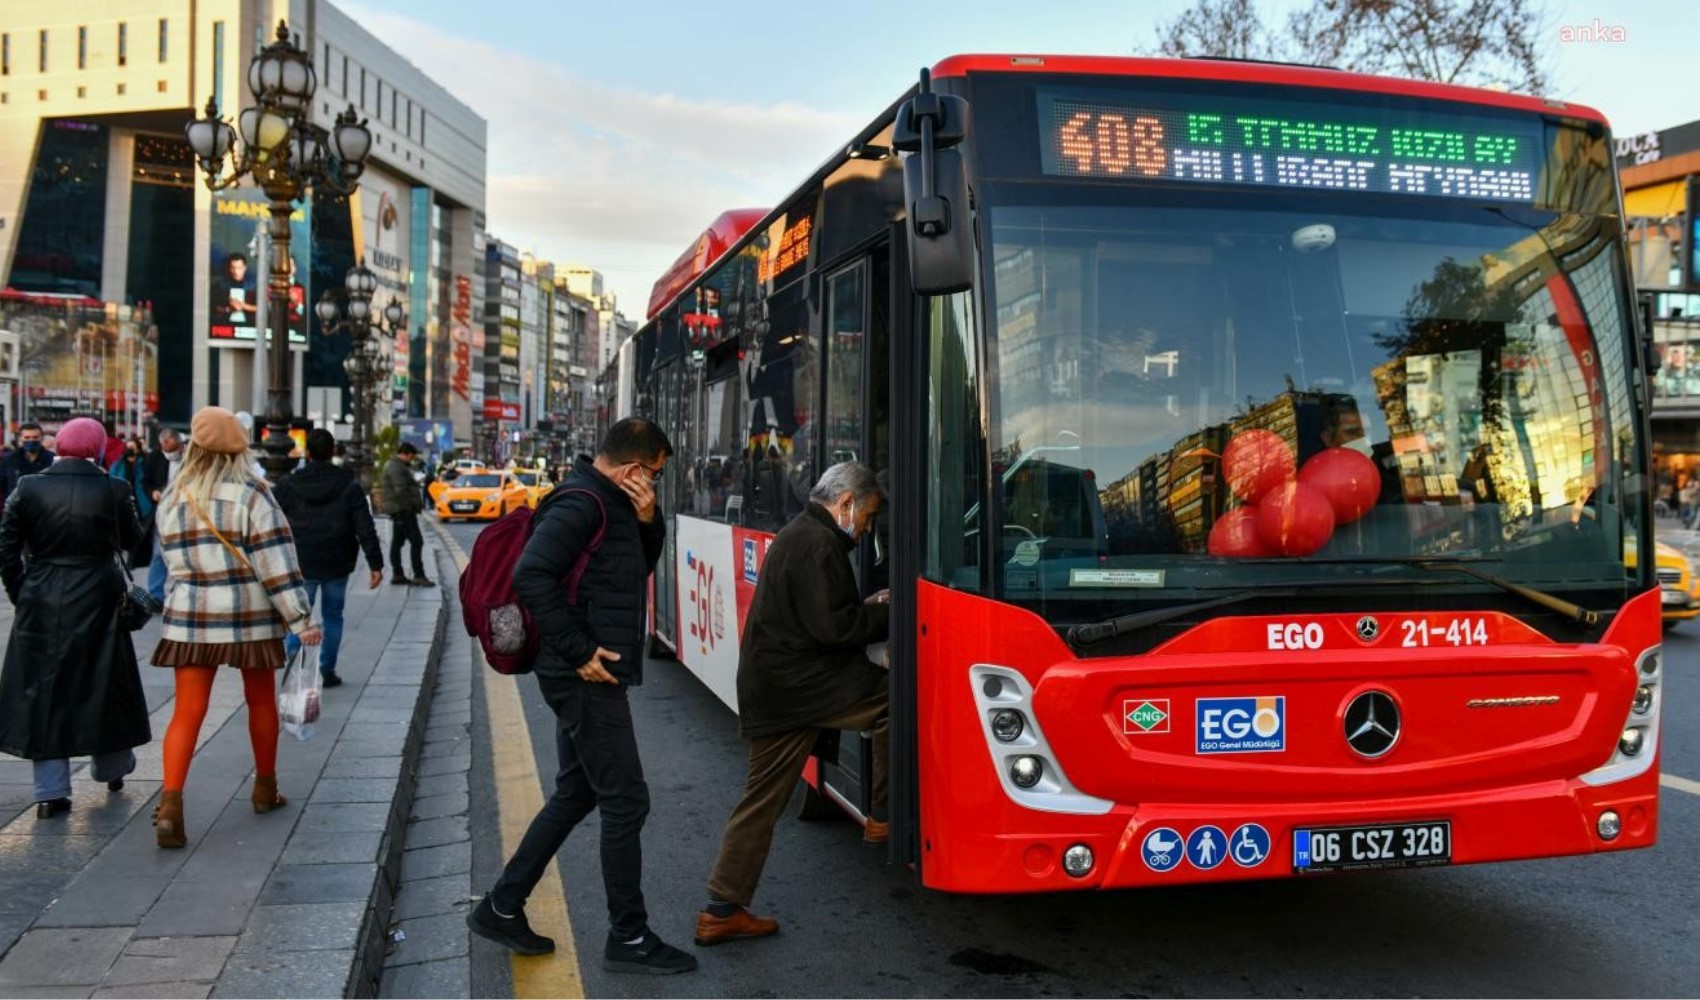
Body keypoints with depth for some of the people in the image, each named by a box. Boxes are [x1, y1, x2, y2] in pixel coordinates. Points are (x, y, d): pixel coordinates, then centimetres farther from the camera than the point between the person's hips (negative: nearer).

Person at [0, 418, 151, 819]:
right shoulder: (113, 490, -9)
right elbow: (132, 537, 5)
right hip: (97, 603, -1)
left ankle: (51, 791, 8)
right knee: (103, 684, 16)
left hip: (41, 605, 1)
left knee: (44, 687, 8)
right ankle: (112, 766, 33)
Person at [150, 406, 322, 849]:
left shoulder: (173, 498, 4)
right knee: (261, 700, 16)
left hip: (189, 616, 2)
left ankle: (170, 804, -13)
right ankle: (265, 789, 29)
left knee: (187, 710, 1)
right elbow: (276, 563, -13)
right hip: (250, 616, -2)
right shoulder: (251, 494, -10)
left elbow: (174, 558, 13)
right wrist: (301, 618, -12)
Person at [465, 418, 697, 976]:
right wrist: (579, 651, -24)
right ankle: (629, 939, 10)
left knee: (576, 794, 18)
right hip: (588, 678, -11)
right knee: (625, 802, -2)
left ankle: (501, 909, 27)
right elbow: (532, 575, -27)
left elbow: (642, 565, 21)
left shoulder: (612, 502, 14)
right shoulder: (582, 503, -17)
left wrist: (647, 520, 1)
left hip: (587, 678, 11)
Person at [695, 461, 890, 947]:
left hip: (768, 689, 10)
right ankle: (885, 815, 4)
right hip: (798, 686, -10)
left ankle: (722, 910, 15)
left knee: (763, 798, 11)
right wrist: (890, 615, -7)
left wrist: (867, 606, 16)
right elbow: (834, 628, -19)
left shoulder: (796, 535, 21)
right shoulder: (820, 544, -13)